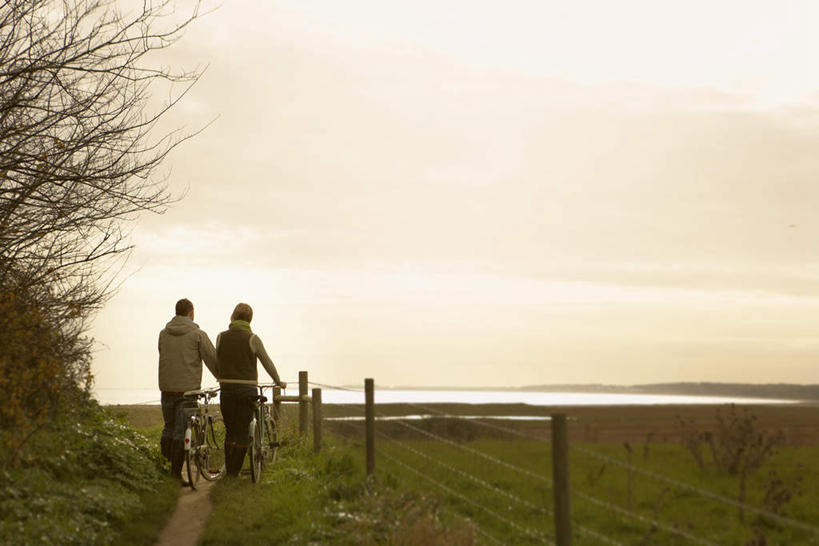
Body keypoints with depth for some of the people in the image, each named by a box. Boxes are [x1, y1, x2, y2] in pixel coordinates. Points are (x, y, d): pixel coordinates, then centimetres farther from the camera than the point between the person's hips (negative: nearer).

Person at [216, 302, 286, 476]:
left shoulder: (221, 338, 2)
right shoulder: (252, 339, -6)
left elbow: (216, 362, 12)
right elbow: (267, 363, 1)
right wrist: (279, 382, 17)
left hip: (226, 390, 3)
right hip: (247, 390, -3)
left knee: (230, 431, 13)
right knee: (242, 432, 2)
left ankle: (228, 471, 14)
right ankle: (234, 472, -1)